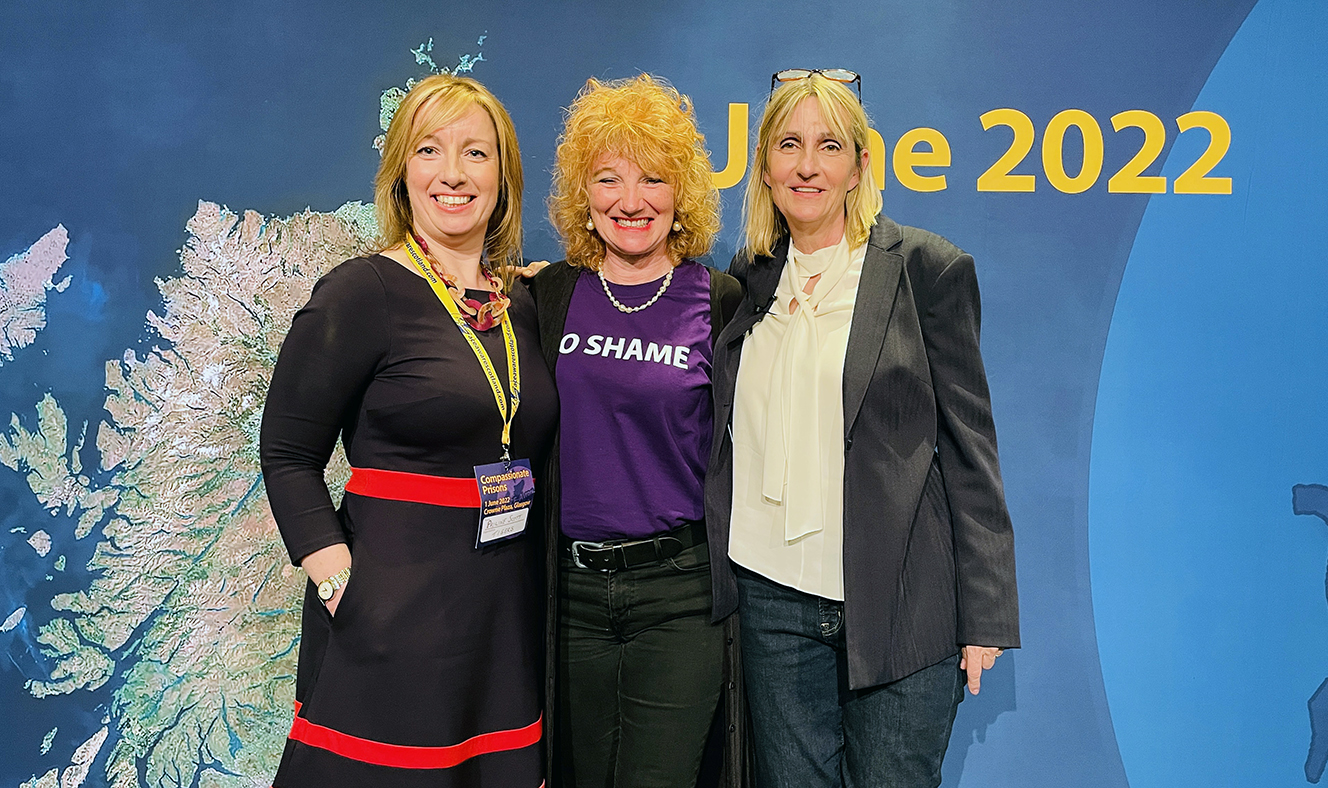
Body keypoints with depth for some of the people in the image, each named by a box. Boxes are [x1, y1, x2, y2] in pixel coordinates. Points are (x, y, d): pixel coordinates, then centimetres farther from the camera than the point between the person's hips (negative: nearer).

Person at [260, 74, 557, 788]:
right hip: (391, 624, -5)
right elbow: (287, 456, -8)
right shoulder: (361, 293, -8)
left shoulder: (523, 303, 9)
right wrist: (340, 582, -15)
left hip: (505, 615, 6)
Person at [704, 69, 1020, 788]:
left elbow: (969, 446, -3)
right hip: (773, 597, 4)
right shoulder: (747, 280, 9)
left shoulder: (927, 269, -3)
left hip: (901, 604, -3)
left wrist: (986, 615, -5)